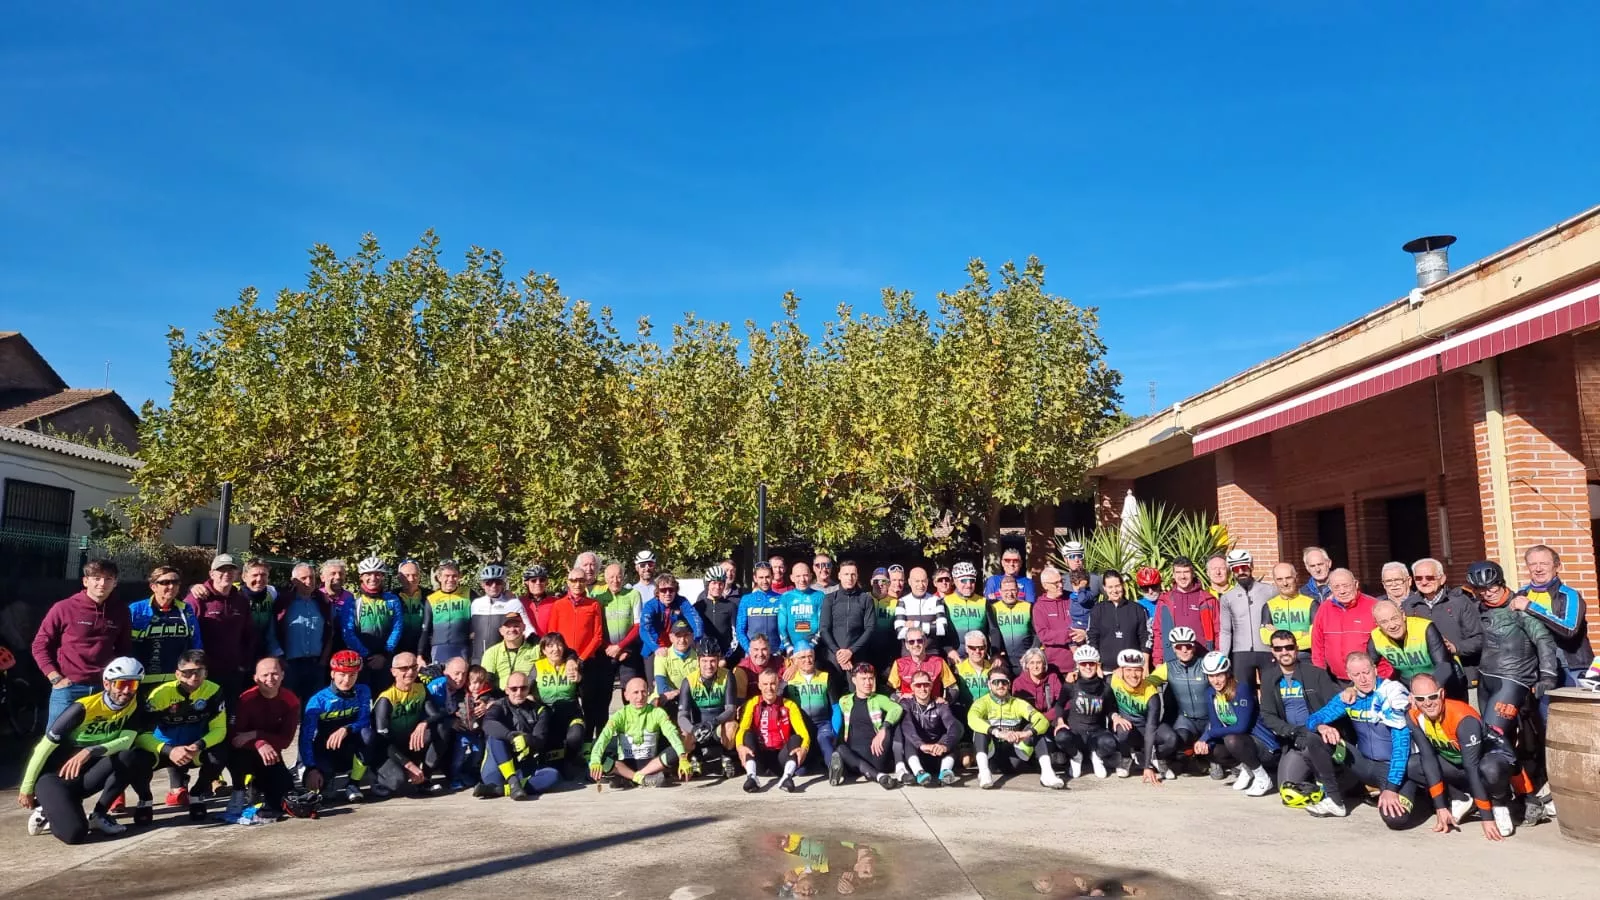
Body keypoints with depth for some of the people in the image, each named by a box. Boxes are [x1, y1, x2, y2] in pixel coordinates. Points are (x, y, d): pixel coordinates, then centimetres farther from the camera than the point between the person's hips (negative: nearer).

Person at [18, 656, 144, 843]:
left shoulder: (133, 707, -5)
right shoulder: (84, 708, -21)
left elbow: (126, 741, -16)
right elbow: (44, 747, -15)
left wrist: (90, 752, -33)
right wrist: (27, 788, -9)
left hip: (84, 772, 5)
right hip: (53, 774, -5)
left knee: (127, 757, -24)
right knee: (75, 832, -26)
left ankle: (100, 815, -6)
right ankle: (46, 811, 8)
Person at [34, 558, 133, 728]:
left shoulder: (120, 611, 6)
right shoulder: (64, 608, -4)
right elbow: (40, 644, 2)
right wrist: (55, 678, -5)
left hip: (105, 689, 3)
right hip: (68, 688, -3)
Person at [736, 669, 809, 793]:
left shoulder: (789, 705, 6)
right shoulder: (752, 703, 5)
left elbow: (802, 731, -8)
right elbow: (742, 728, -11)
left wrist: (804, 747, -31)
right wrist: (740, 746, -34)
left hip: (781, 757, 0)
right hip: (758, 757, 0)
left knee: (796, 738, -24)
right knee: (748, 734, -24)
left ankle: (786, 777, -43)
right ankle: (751, 777, -43)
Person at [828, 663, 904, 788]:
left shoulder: (879, 699, 10)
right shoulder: (844, 701, 17)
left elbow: (897, 709, -12)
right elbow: (839, 729, 23)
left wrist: (883, 730, -29)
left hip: (875, 753, -1)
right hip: (852, 755, 1)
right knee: (840, 750, -33)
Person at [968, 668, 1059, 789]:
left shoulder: (1018, 703, 8)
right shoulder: (983, 702, 0)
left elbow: (1043, 721, -7)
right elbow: (972, 719, -24)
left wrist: (1027, 733, -29)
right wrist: (998, 733, -38)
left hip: (1015, 754, 2)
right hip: (992, 754, -2)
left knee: (1037, 727, -13)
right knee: (981, 726, -25)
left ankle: (1047, 773, -28)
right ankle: (984, 772, -41)